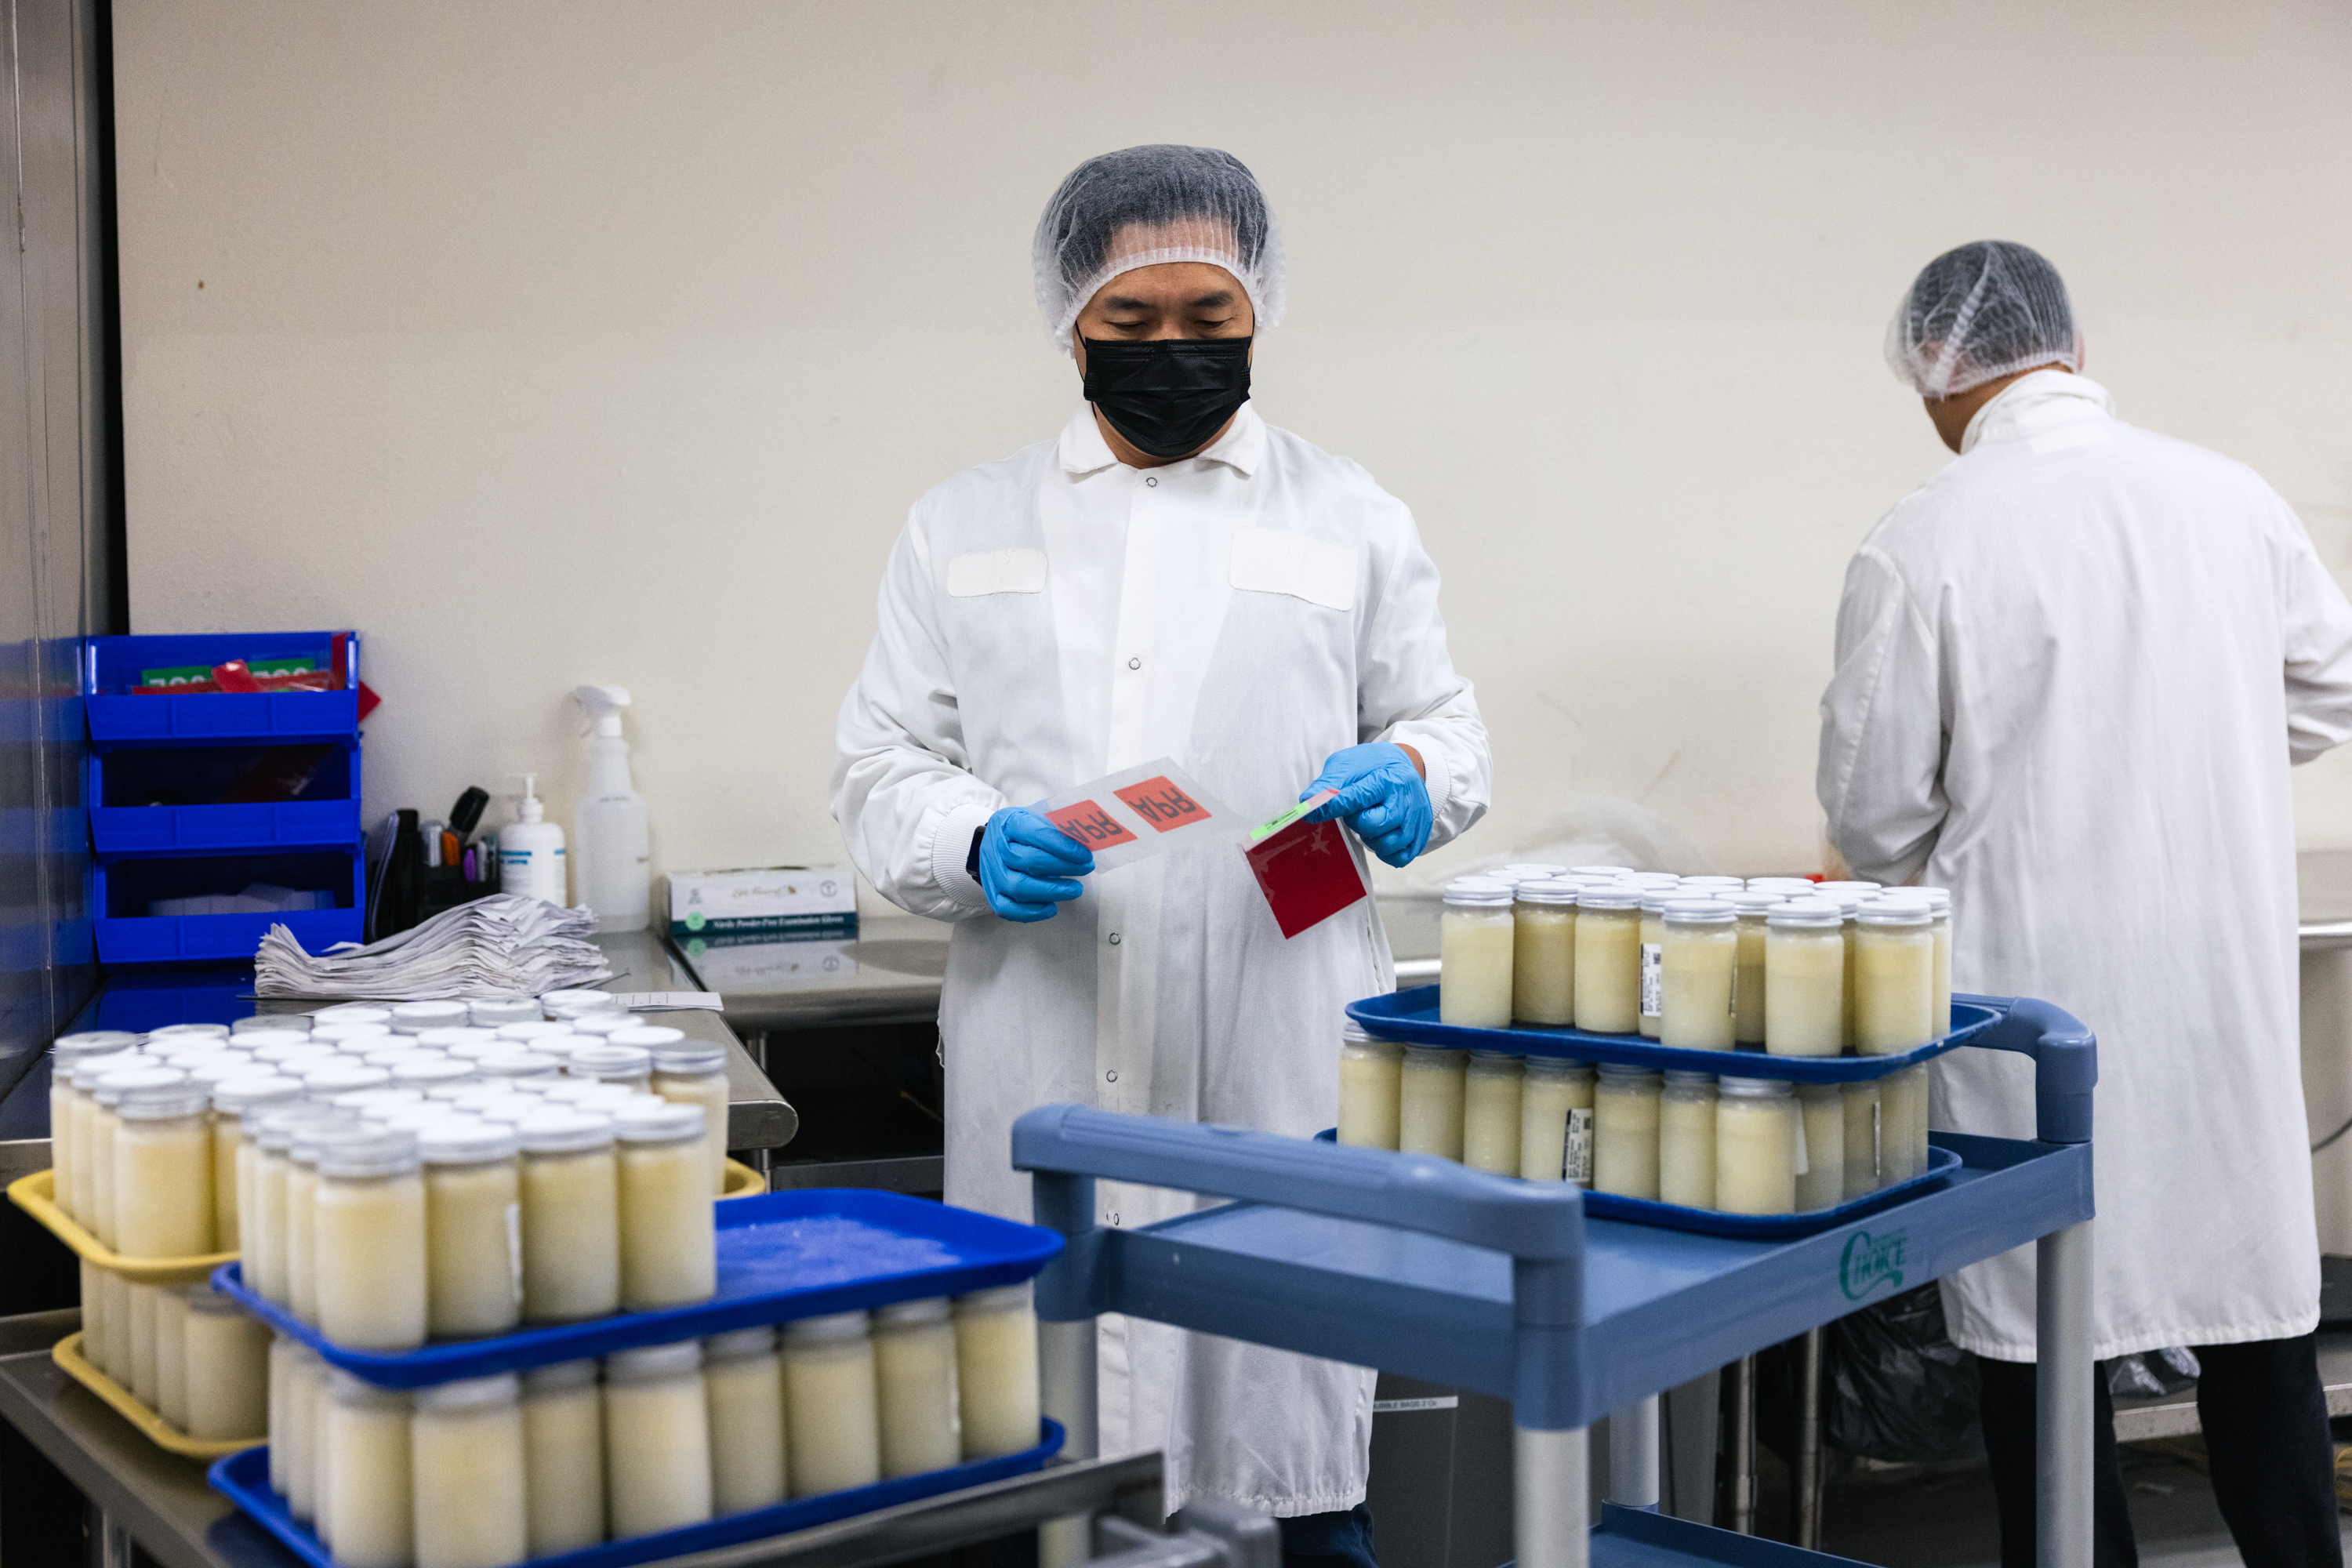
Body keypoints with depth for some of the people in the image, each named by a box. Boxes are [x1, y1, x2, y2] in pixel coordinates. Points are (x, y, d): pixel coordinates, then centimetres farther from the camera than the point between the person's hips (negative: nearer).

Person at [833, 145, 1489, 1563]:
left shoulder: (1354, 522, 12)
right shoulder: (964, 529, 13)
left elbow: (1447, 726, 15)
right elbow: (883, 766, 11)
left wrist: (1409, 777, -8)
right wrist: (977, 847, -11)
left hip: (1286, 1066, 0)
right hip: (1045, 1074, 1)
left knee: (1296, 1445, 2)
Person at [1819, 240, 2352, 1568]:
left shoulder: (1921, 542, -12)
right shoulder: (2232, 496, -1)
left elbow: (1874, 810, -6)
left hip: (2040, 991, -4)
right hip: (2227, 981, 4)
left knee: (2042, 1331, 8)